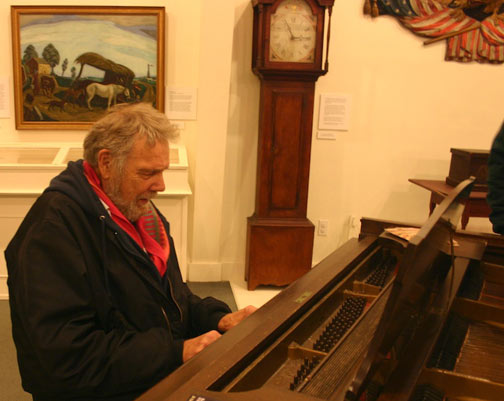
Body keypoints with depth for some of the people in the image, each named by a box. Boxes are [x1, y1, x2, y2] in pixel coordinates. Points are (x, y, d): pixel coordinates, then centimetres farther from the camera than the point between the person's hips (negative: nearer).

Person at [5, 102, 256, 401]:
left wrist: (219, 319, -3)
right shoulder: (54, 224, -19)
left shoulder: (141, 209, 10)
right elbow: (64, 351, -23)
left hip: (168, 377, 8)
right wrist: (177, 352, -23)